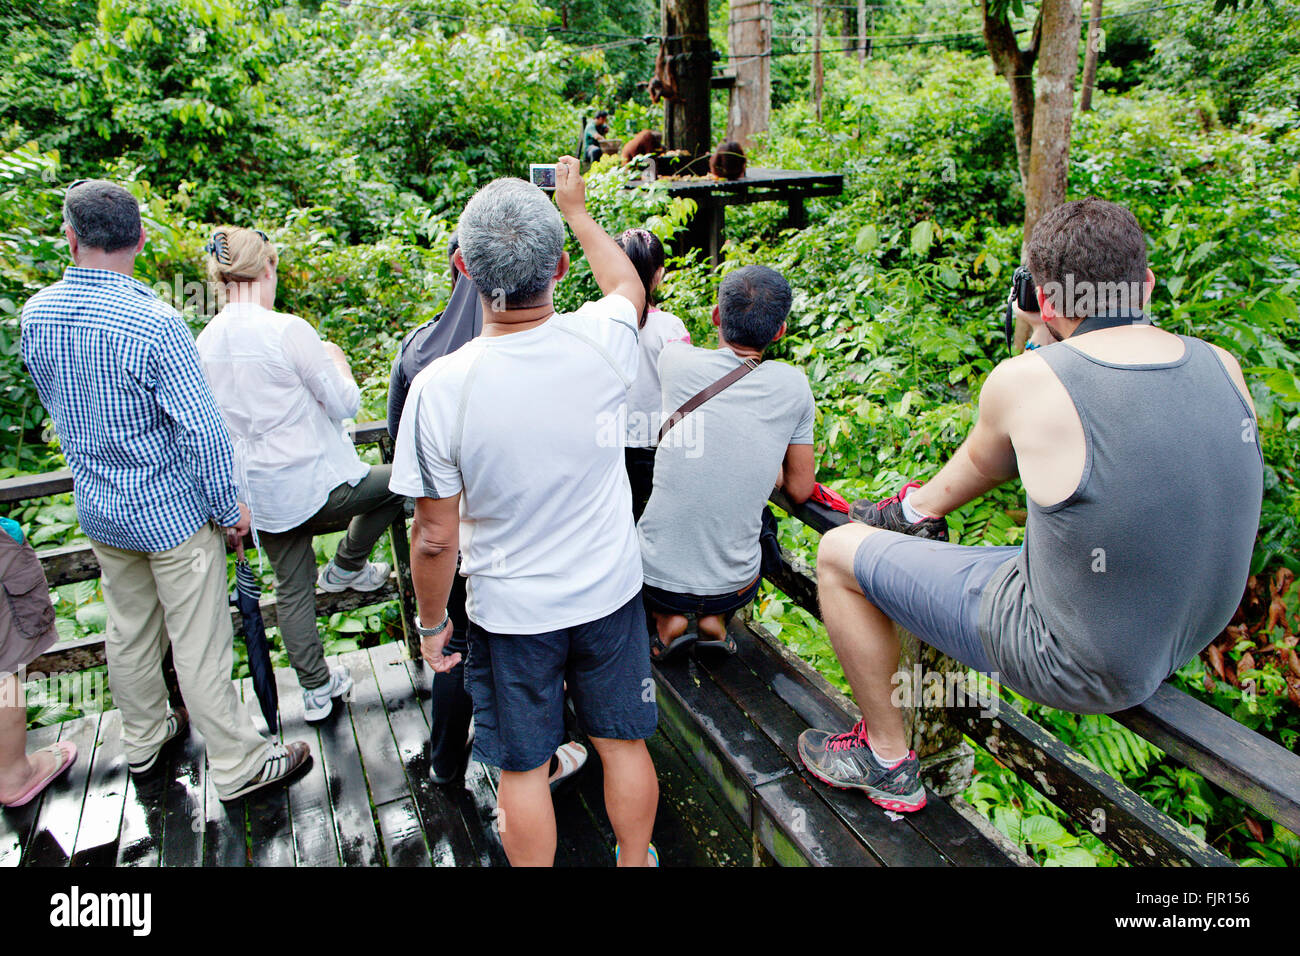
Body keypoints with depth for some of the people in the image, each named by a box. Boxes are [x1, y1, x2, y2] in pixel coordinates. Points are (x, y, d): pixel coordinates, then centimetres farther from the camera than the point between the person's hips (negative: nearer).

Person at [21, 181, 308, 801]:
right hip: (171, 508, -6)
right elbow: (202, 427, -22)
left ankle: (144, 739, 41)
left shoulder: (36, 314, -3)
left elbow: (56, 406, 12)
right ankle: (238, 765, 16)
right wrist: (229, 507, -10)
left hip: (96, 506, 7)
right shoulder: (154, 323, -24)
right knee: (200, 643, 3)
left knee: (128, 629, 22)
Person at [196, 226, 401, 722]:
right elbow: (345, 403, -11)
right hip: (316, 483, -7)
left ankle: (316, 690, 30)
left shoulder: (204, 342, 2)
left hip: (259, 496, 7)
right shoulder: (287, 330, -18)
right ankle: (346, 566, 28)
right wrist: (337, 362, 8)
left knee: (293, 591, 19)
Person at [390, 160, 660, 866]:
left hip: (510, 614, -2)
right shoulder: (603, 341, -16)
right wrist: (575, 208, 24)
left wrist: (431, 622, 4)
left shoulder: (441, 387, -23)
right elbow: (627, 284, 11)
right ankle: (635, 860, 45)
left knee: (523, 769, 18)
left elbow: (436, 537, -15)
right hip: (610, 595, 3)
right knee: (623, 746, 22)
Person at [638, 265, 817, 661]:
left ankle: (667, 620, 11)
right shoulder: (793, 386, -9)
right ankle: (715, 620, 15)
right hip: (733, 588, 2)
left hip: (656, 577, -1)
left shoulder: (678, 360, -12)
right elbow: (799, 490, -1)